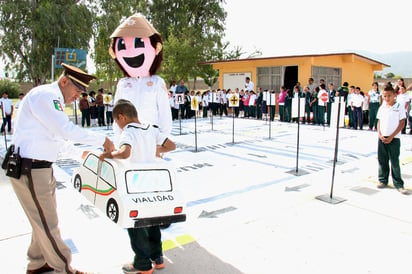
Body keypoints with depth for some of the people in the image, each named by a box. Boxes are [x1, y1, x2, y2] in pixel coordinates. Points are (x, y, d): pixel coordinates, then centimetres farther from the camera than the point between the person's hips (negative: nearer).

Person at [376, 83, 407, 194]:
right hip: (382, 138, 4)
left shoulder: (399, 107, -5)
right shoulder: (382, 108, 7)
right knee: (382, 160, 9)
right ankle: (383, 180, 22)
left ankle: (398, 184, 9)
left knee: (395, 161, -2)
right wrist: (380, 134, -4)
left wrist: (391, 137, -12)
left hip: (394, 139, -4)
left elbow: (402, 123, -7)